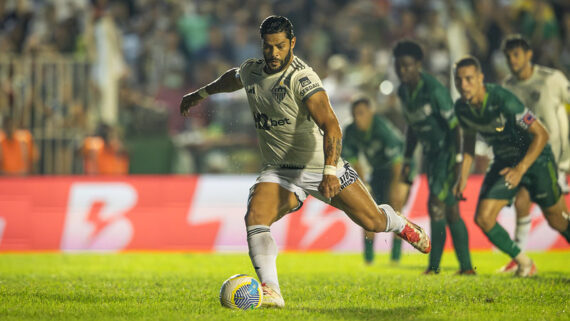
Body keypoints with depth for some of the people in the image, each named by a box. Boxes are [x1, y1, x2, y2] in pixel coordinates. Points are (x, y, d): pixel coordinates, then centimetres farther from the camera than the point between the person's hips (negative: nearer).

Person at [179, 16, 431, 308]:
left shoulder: (302, 79, -23)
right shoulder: (251, 71, -3)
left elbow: (331, 125, -34)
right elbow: (232, 78, 25)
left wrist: (330, 171, -47)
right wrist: (201, 93, 38)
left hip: (321, 166, -4)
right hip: (279, 171, 4)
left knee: (372, 221, 4)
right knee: (255, 218, -25)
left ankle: (403, 226, 41)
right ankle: (271, 292, -28)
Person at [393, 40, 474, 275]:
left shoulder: (434, 90, -20)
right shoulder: (403, 92, 5)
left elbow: (453, 125, -20)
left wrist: (459, 160, -24)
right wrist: (407, 161, 17)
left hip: (447, 151, -8)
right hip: (430, 154, 8)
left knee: (436, 204, -15)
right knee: (450, 211, 8)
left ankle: (434, 264, -10)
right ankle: (466, 266, 11)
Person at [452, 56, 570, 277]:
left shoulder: (503, 100, -31)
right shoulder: (462, 107, -12)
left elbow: (541, 134, -26)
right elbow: (469, 137, 10)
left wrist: (520, 169, -33)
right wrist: (463, 175, 3)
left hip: (535, 159, -5)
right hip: (504, 162, 5)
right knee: (483, 217, -9)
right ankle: (524, 263, 9)